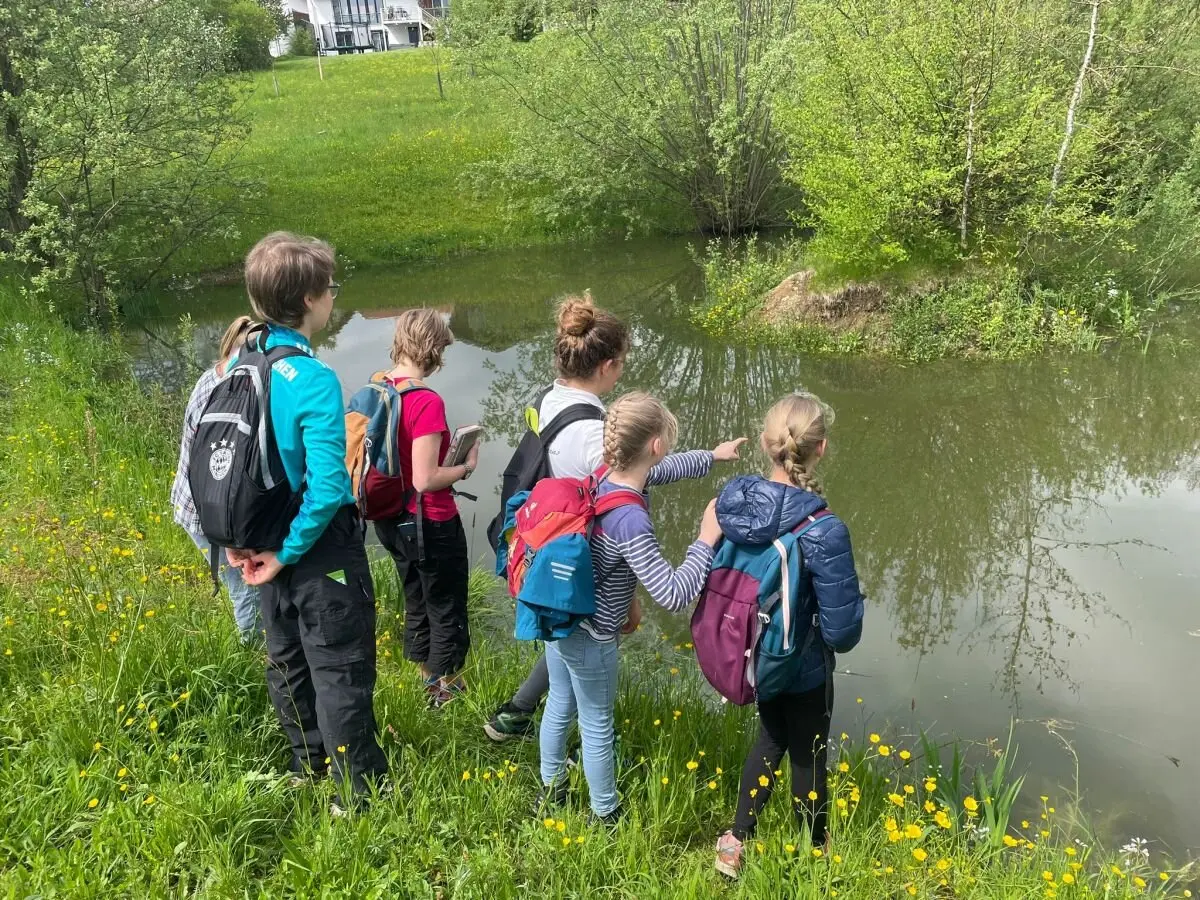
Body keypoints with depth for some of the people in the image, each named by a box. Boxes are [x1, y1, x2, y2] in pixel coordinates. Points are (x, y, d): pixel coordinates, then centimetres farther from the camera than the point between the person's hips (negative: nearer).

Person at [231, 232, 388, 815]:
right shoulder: (313, 379, -26)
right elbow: (327, 487, -30)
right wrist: (289, 552, -19)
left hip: (267, 543, 8)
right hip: (320, 548, -8)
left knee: (286, 658, 23)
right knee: (340, 670, 7)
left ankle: (308, 763, 43)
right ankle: (357, 791, 22)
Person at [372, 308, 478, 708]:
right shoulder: (426, 402, -26)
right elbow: (425, 480, -27)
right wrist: (466, 467, -10)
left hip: (390, 521, 8)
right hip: (431, 525, -8)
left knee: (416, 606, 26)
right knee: (448, 614, 13)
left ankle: (422, 682, 42)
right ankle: (445, 690, 27)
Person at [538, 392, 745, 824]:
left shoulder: (605, 477, -9)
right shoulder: (630, 520, -34)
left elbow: (664, 470, 12)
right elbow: (674, 595, -33)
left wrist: (713, 455, 24)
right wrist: (707, 539, -25)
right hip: (590, 639, -8)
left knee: (559, 706, 27)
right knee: (597, 726, 15)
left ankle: (550, 790, 50)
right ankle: (607, 816, 38)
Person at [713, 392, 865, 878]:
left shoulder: (730, 502, -17)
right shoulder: (824, 532, -33)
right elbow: (842, 633, -26)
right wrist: (850, 596, -4)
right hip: (801, 668, -5)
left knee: (770, 738, 31)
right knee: (807, 757, 22)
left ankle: (736, 841, 41)